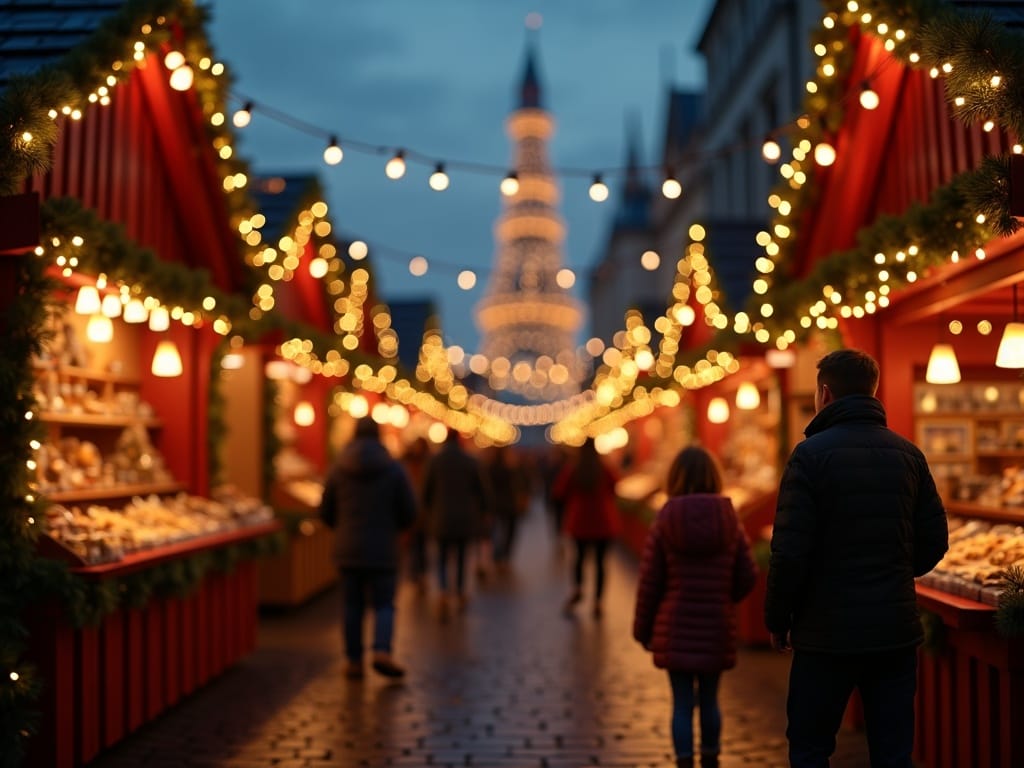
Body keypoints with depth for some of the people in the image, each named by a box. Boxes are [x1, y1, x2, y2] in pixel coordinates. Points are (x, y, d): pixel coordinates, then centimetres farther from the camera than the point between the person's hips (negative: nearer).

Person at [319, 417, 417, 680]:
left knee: (352, 605, 10)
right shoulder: (393, 468, -5)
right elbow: (409, 512, -3)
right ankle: (382, 652, -13)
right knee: (384, 604, 6)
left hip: (348, 550, 2)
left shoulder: (338, 468, -1)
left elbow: (326, 512, 4)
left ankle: (354, 661, 12)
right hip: (382, 550, -2)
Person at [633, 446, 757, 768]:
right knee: (709, 700, 16)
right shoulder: (729, 521, -3)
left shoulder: (664, 523, -7)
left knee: (682, 704, 4)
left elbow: (649, 583, -5)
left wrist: (643, 629, 6)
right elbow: (747, 576, -1)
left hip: (675, 630, -2)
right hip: (717, 630, 2)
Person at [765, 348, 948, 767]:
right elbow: (934, 540, 6)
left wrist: (777, 620, -2)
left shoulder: (811, 453, -11)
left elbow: (790, 551, -14)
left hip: (828, 632, -4)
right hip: (896, 632, 5)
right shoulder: (908, 453, 5)